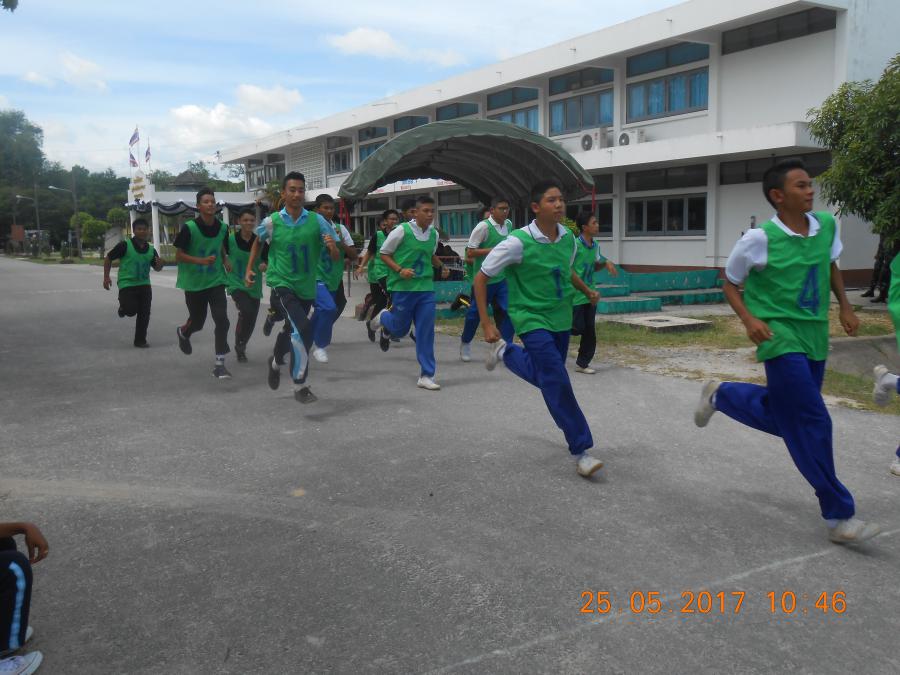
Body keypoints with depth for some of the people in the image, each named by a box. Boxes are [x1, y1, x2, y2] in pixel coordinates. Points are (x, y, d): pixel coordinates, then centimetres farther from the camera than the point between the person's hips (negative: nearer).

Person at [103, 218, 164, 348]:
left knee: (144, 314, 1)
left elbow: (157, 268, 16)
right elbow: (108, 258, -1)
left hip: (144, 285, 4)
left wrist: (160, 264, -9)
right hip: (127, 284, -4)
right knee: (131, 310, -16)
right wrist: (106, 277, -5)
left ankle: (140, 340, 14)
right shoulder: (125, 245, -8)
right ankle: (123, 307, 22)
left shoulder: (151, 250, 6)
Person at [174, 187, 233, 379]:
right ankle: (183, 333, 52)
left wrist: (226, 261, -2)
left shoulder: (222, 227, -2)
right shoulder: (189, 228, -14)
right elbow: (178, 256, -11)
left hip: (216, 281, 2)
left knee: (222, 320, -13)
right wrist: (202, 261, -25)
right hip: (194, 283, -2)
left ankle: (220, 365, -6)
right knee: (197, 322, 13)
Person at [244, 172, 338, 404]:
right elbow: (258, 242, 17)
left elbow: (336, 257, -5)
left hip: (306, 286, 3)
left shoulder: (317, 221, -5)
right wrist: (249, 269, 11)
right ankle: (299, 385, -13)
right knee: (302, 328, -24)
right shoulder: (272, 222, -6)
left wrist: (332, 247, -27)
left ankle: (275, 363, 54)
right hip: (282, 284, -3)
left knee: (292, 331, 21)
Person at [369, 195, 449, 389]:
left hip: (426, 288, 4)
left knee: (426, 331, -1)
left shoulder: (434, 234, 6)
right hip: (403, 287, -4)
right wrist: (400, 270, -15)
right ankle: (384, 318, 45)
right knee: (400, 329, 8)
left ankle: (426, 375, 6)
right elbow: (384, 253, -2)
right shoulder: (402, 230, -10)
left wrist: (442, 266, 9)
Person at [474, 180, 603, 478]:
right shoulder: (518, 242, -20)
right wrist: (486, 324, -16)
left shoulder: (568, 237, -2)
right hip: (532, 319, -6)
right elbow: (480, 279, -13)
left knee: (545, 378, 16)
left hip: (561, 319, 7)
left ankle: (505, 353, 42)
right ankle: (581, 451, -6)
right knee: (558, 382, -15)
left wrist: (587, 291, 9)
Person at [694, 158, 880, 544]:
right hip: (781, 339, -7)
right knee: (813, 424, -9)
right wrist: (749, 319, -17)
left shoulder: (826, 226, 3)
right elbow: (730, 284, -2)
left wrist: (845, 307, 13)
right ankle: (839, 517, 2)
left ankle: (720, 395, 41)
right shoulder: (759, 239, -13)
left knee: (783, 417, 16)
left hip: (816, 337, 7)